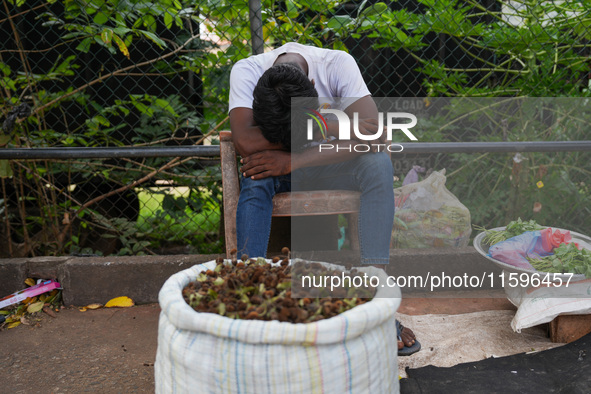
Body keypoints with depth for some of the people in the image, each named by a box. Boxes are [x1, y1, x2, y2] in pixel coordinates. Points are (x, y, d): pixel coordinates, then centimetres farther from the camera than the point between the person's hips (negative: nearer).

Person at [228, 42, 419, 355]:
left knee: (379, 164, -29)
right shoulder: (246, 71, -21)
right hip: (276, 167, 0)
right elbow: (244, 141, -34)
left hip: (326, 165, 1)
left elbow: (372, 134, -31)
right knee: (254, 178, -35)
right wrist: (328, 128, -31)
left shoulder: (338, 64, -21)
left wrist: (293, 161, -37)